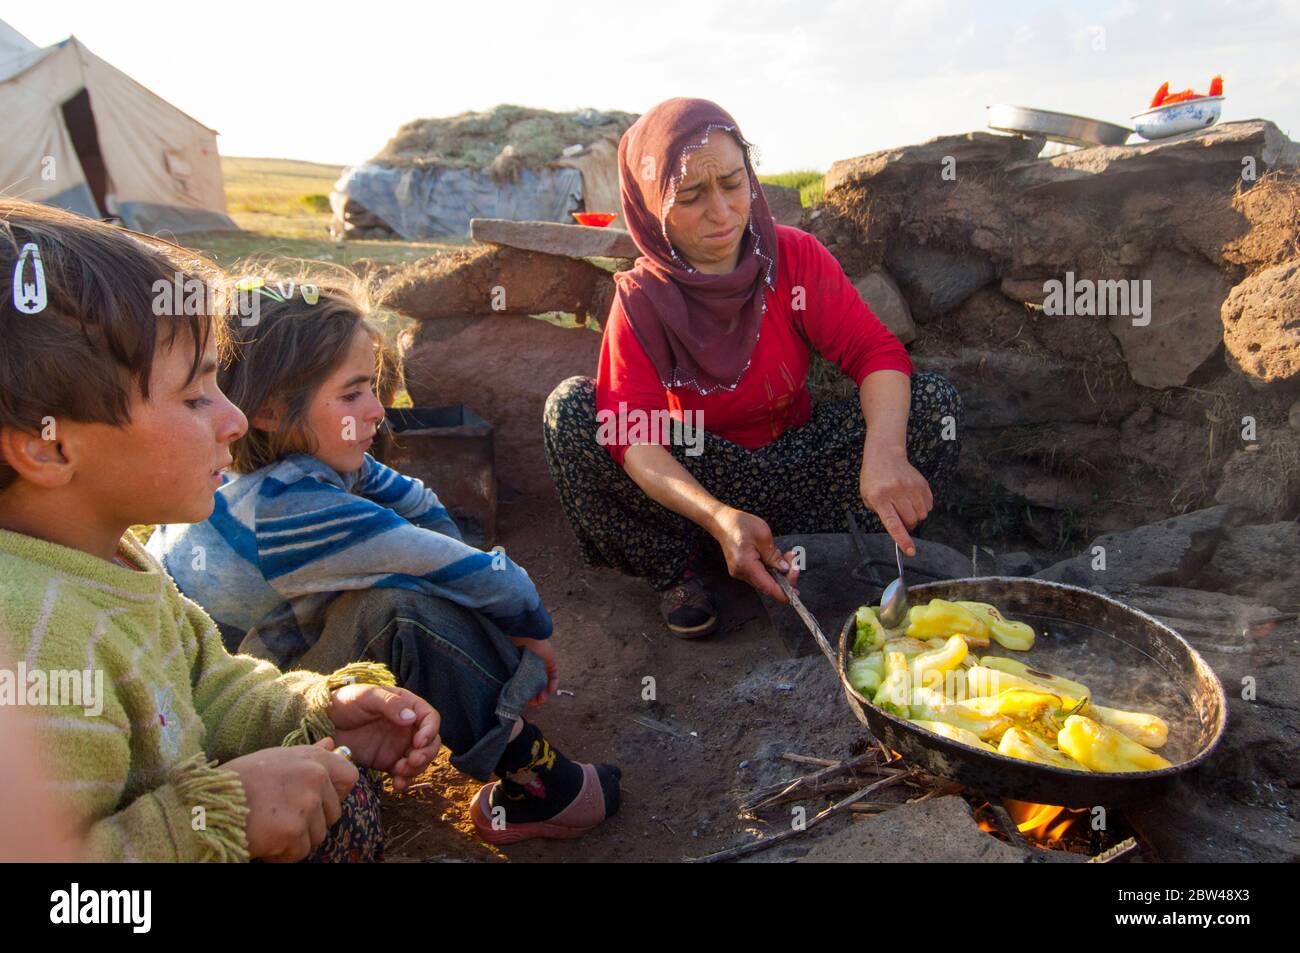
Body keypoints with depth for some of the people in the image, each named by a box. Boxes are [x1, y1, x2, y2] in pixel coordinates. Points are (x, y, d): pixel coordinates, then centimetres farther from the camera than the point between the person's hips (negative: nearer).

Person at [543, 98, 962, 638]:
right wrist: (719, 517, -46)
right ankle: (675, 572, -9)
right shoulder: (640, 299, -14)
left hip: (796, 462, 2)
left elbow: (877, 352, -18)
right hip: (692, 482, -1)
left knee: (935, 401, -18)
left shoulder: (795, 257, -10)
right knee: (571, 407, -25)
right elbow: (634, 435, -27)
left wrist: (883, 451, -41)